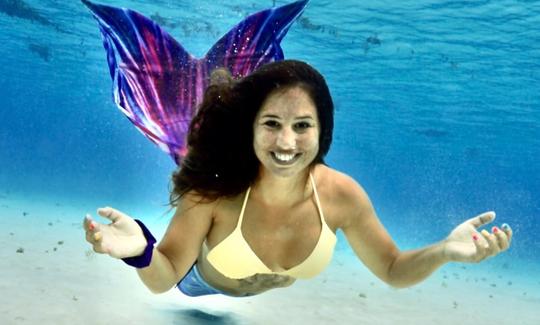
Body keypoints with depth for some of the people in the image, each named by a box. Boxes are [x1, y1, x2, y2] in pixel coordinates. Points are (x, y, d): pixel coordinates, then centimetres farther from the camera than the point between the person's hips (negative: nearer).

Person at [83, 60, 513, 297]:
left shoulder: (342, 194, -31)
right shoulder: (214, 191, -39)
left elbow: (393, 271, -16)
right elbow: (165, 277, -29)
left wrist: (444, 251, -37)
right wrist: (142, 251, -53)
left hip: (286, 310, 1)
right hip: (207, 304, -1)